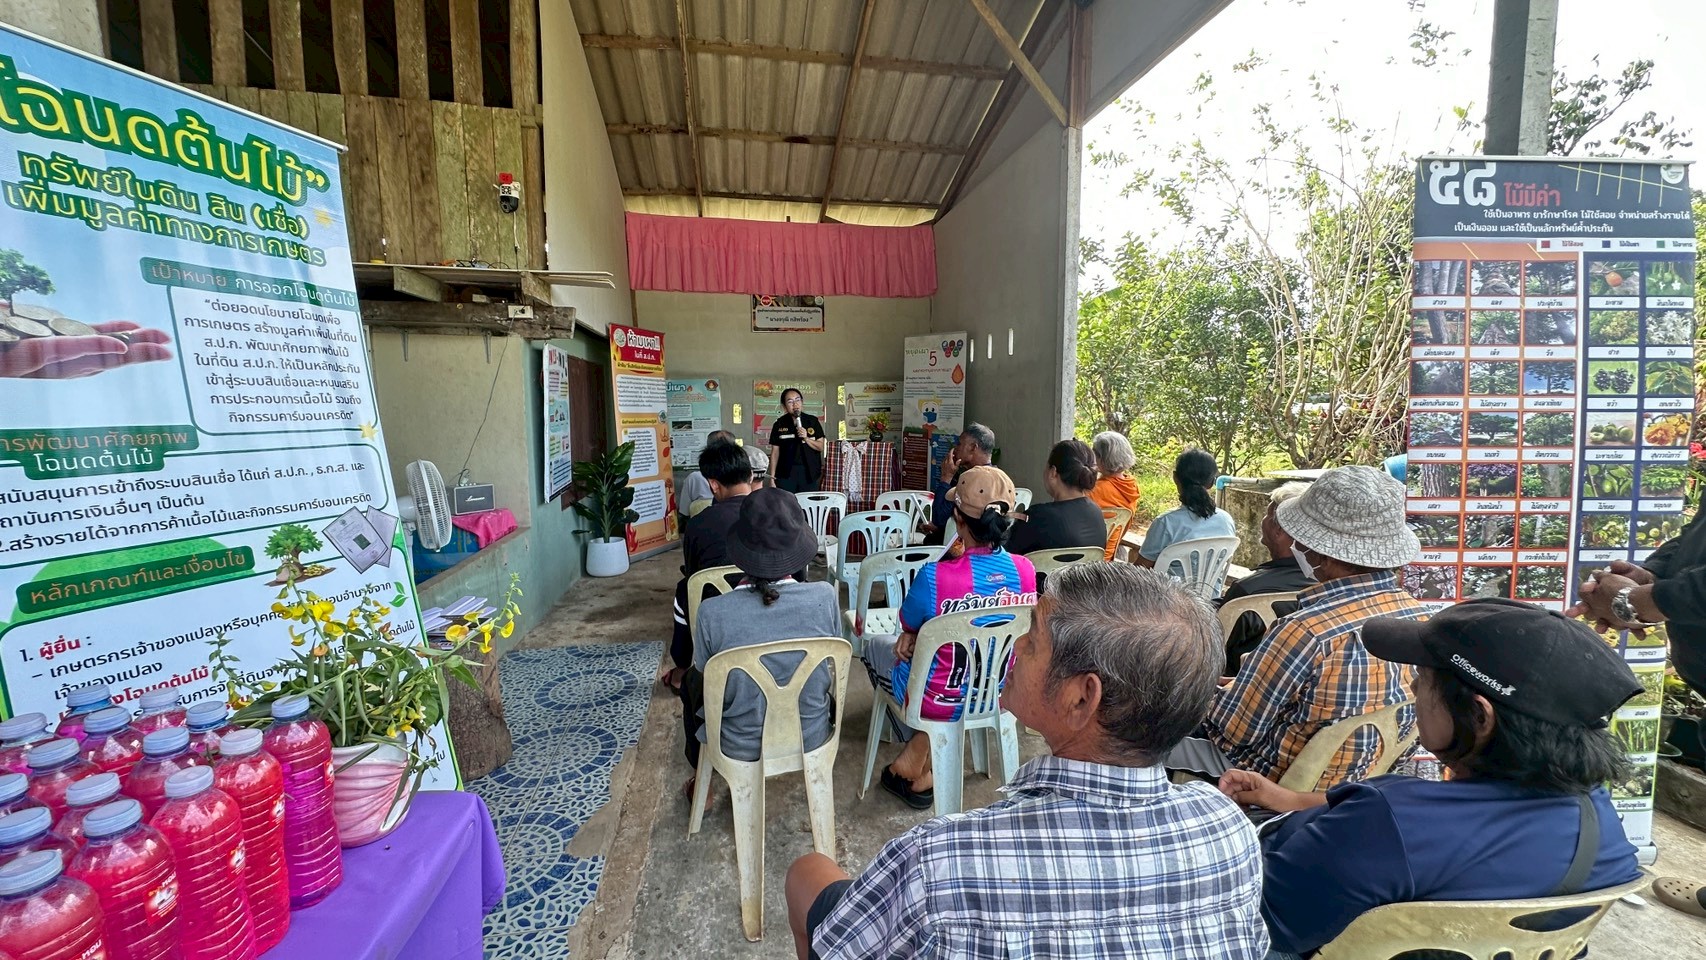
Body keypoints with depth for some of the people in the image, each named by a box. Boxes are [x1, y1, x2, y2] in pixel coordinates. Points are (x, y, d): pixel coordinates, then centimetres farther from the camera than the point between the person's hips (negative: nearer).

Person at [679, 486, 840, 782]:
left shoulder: (712, 613, -27)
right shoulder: (825, 598, -23)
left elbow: (705, 674, -8)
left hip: (741, 748, -1)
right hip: (811, 740, 2)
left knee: (692, 681, 27)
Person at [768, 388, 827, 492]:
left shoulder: (813, 421, 3)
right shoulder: (779, 424, 3)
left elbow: (821, 447, 5)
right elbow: (775, 452, 6)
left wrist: (806, 438, -13)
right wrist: (772, 477, 1)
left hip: (809, 473, 0)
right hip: (786, 474, 0)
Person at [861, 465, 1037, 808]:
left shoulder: (936, 576, -30)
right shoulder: (1026, 571, -13)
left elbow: (907, 624, -7)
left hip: (941, 702, -4)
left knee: (876, 643, 24)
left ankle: (917, 757, 34)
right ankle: (918, 756, 32)